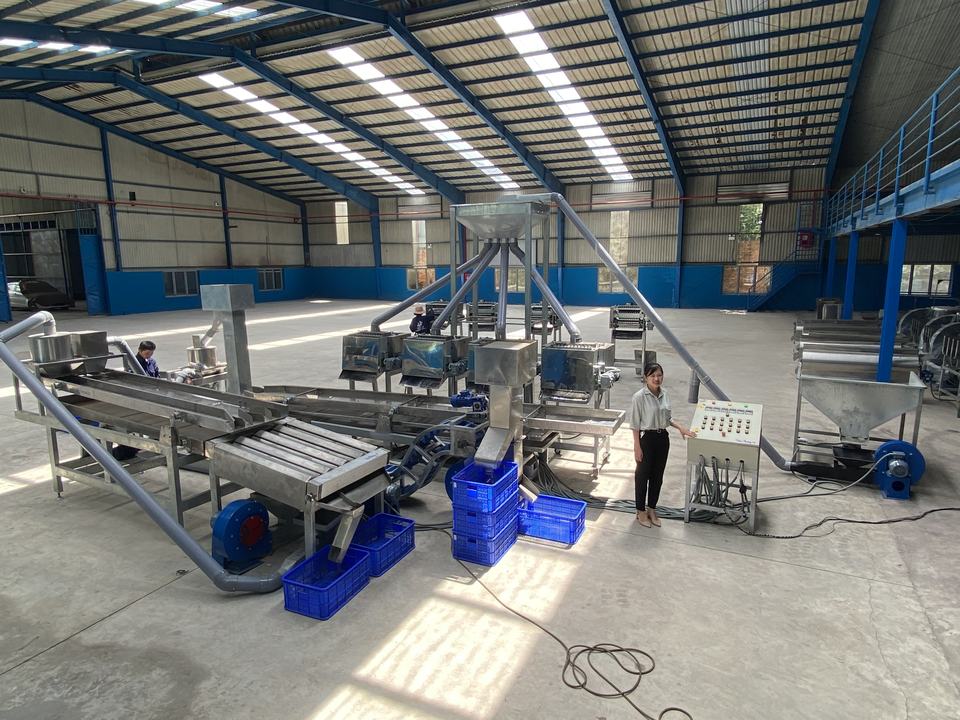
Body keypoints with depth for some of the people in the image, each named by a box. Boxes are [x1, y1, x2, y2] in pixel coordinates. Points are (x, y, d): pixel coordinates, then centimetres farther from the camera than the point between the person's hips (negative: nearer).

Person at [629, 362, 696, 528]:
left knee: (657, 476, 15)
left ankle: (652, 509, 32)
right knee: (643, 475, 8)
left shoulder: (665, 394, 2)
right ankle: (641, 511, 24)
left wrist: (681, 427, -3)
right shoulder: (639, 396, -17)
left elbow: (668, 417, 14)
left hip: (663, 438, 6)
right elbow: (635, 424, -14)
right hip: (647, 438, -6)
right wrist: (637, 447, -14)